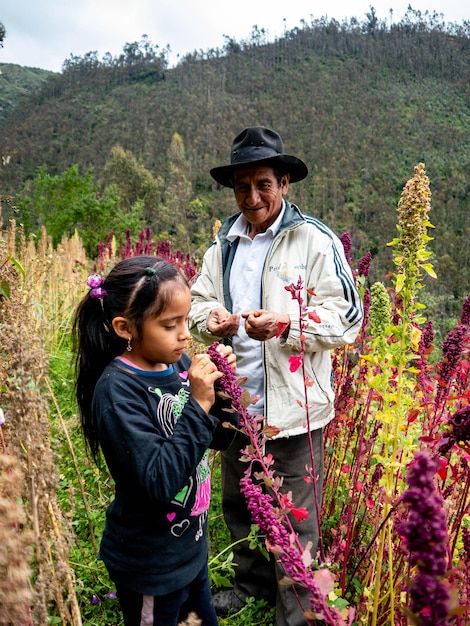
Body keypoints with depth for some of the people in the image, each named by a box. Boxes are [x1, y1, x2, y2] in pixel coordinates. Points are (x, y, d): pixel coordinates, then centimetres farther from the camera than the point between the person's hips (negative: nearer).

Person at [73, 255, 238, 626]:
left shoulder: (178, 364, -8)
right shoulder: (117, 391, -25)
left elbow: (220, 438, 2)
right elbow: (158, 482, -29)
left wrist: (222, 386, -15)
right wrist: (198, 404, -31)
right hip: (150, 566, -6)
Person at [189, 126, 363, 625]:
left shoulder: (316, 241, -10)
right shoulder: (225, 244, 8)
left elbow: (347, 319, -13)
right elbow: (199, 300, 12)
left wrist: (286, 324, -28)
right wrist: (210, 319, -12)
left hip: (293, 409, -6)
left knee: (294, 520, 10)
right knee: (238, 504, 24)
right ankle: (252, 582, 50)